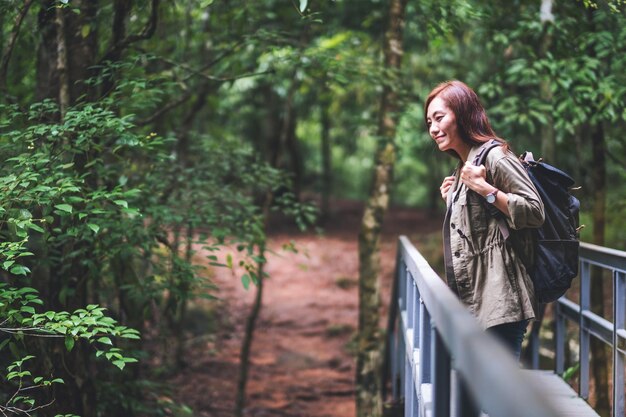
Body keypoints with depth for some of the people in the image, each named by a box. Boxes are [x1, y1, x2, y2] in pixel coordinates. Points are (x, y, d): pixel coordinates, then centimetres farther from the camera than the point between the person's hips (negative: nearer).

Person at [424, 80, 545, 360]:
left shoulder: (494, 156, -6)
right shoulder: (462, 169, 21)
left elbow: (534, 212, -13)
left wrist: (484, 188, -17)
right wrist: (453, 201, 15)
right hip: (473, 300, 9)